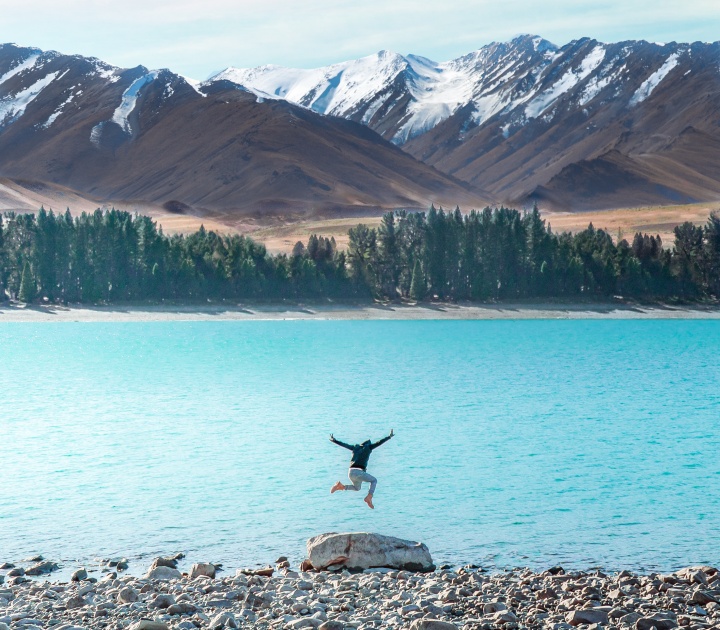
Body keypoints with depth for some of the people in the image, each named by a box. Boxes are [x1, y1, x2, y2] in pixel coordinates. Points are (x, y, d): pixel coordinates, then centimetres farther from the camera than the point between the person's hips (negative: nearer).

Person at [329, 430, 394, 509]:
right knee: (374, 481, 16)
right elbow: (379, 443, 2)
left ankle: (341, 486, 5)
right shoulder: (367, 448, 7)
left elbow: (343, 444, 28)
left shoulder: (355, 447, 20)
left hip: (351, 472, 6)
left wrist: (333, 440, 40)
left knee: (357, 488, 30)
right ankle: (369, 498, -7)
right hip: (359, 471, -6)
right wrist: (389, 437, 6)